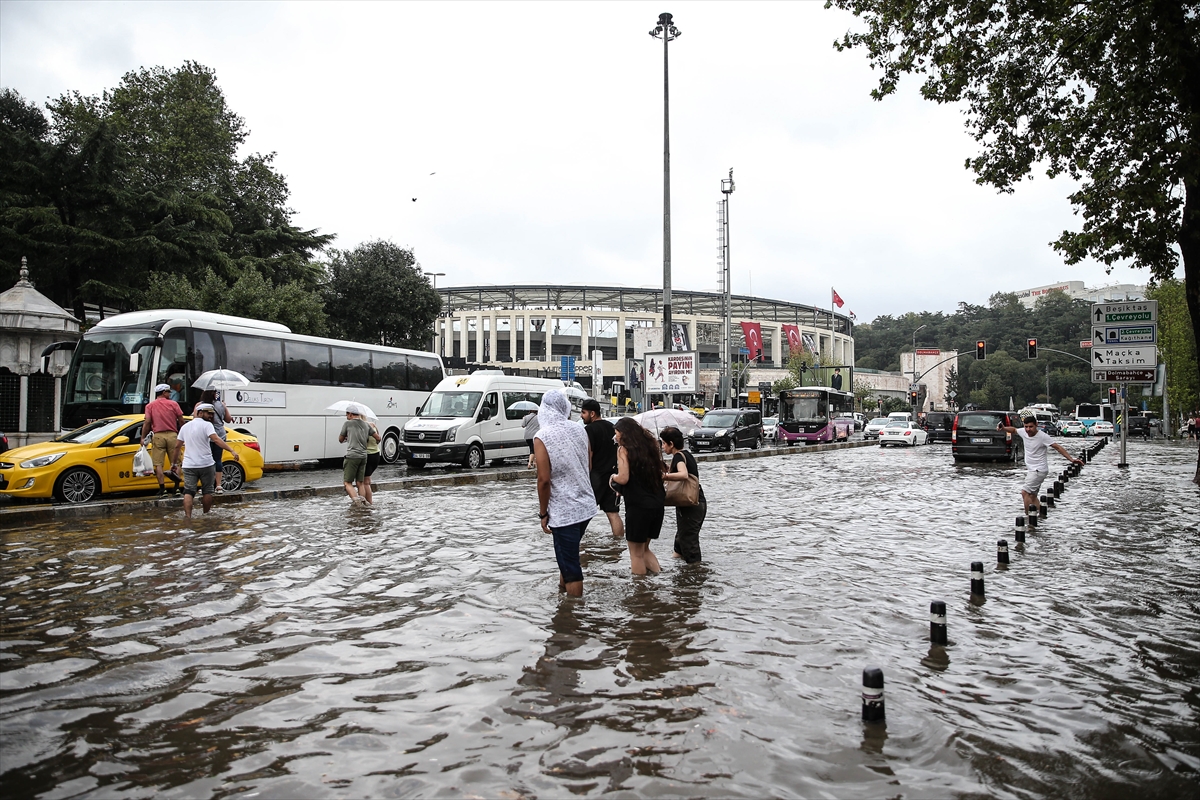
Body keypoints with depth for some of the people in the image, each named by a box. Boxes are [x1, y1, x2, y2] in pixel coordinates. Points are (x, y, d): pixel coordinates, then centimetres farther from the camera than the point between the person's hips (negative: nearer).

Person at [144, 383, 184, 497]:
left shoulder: (150, 405, 6)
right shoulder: (173, 404, 4)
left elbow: (147, 422, -4)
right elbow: (181, 421, 2)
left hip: (158, 436, 0)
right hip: (172, 435, 0)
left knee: (158, 464, 2)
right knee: (176, 462, 9)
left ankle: (162, 489, -4)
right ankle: (176, 487, -7)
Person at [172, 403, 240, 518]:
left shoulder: (185, 427, 12)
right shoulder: (206, 425, -7)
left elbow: (177, 446, 16)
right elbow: (216, 439, -23)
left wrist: (174, 460, 28)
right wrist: (232, 450, -31)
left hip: (189, 465, 4)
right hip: (206, 465, -4)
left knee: (188, 491, 2)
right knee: (207, 491, 11)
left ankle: (188, 516, -10)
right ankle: (206, 514, 19)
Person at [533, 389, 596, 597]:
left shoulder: (542, 437, -14)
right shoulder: (579, 430, 3)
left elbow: (544, 480, -17)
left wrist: (543, 513, -8)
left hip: (563, 511, -6)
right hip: (586, 505, 7)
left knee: (570, 566, 2)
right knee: (567, 556, 26)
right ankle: (562, 592, 41)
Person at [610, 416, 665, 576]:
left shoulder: (624, 449, -8)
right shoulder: (649, 446, 12)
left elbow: (623, 478, -18)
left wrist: (613, 477, 4)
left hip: (638, 505, -7)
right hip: (657, 504, 7)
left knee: (636, 553, 6)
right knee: (644, 549, 22)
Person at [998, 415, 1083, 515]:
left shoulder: (1043, 436, -19)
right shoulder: (1023, 432, -1)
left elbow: (1058, 447, -16)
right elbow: (1014, 430, 20)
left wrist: (1071, 459, -23)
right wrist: (1003, 428, 3)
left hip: (1039, 470, -8)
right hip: (1031, 470, 8)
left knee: (1025, 492, -17)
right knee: (1032, 496, 13)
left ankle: (1029, 517, -13)